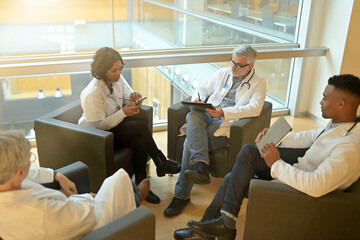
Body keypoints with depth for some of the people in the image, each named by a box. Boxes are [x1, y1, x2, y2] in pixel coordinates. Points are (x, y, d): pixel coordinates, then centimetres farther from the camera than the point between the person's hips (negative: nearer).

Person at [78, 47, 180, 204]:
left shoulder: (118, 80, -1)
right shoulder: (92, 94, -22)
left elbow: (128, 98, 12)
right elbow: (98, 126, -22)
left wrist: (133, 99, -14)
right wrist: (123, 112, -28)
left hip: (115, 128, 7)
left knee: (140, 142, -26)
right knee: (141, 126, -27)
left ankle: (140, 185, -15)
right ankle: (161, 164, -12)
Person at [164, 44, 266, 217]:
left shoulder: (258, 83, 8)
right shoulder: (222, 73, 24)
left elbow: (255, 108, -9)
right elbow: (204, 88, 25)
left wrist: (224, 112, -21)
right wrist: (197, 97, -2)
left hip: (227, 124, -4)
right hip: (208, 116, 5)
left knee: (190, 143, -27)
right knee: (192, 116, -34)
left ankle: (182, 195, -20)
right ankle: (200, 167, -44)